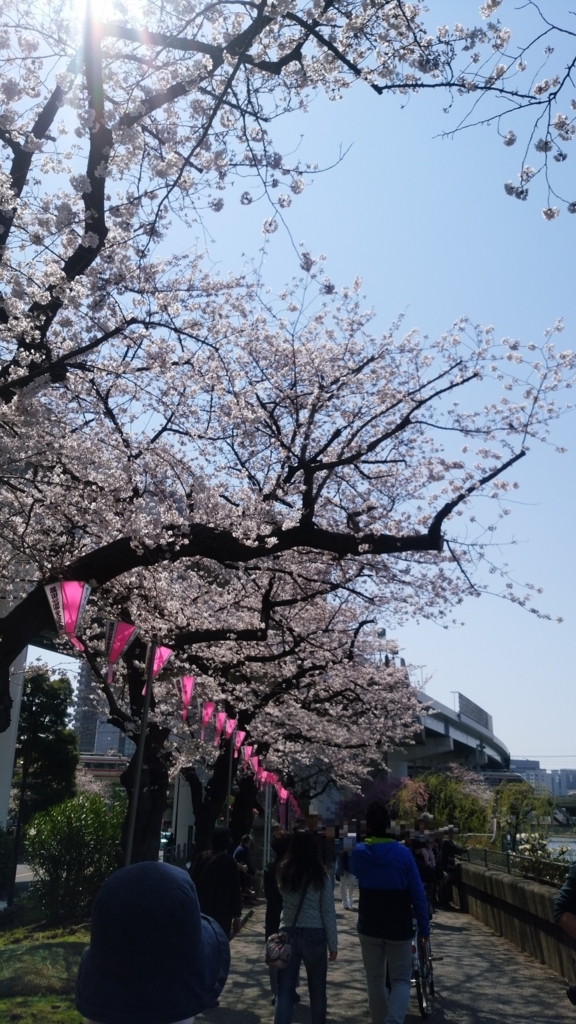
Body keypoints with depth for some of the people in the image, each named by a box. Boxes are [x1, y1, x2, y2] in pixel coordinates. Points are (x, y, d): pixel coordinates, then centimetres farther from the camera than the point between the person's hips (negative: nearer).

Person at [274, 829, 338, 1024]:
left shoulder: (284, 872, 1)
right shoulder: (320, 875, -6)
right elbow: (328, 912, -5)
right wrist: (333, 944, 4)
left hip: (288, 933, 2)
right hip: (314, 935, -1)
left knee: (284, 991, 4)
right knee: (317, 989, 16)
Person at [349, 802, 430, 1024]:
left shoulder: (358, 853, -4)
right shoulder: (403, 853, -11)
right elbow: (418, 894, -10)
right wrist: (424, 928, -1)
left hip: (369, 927, 2)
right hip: (399, 928, -2)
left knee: (375, 980, 16)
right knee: (401, 980, 7)